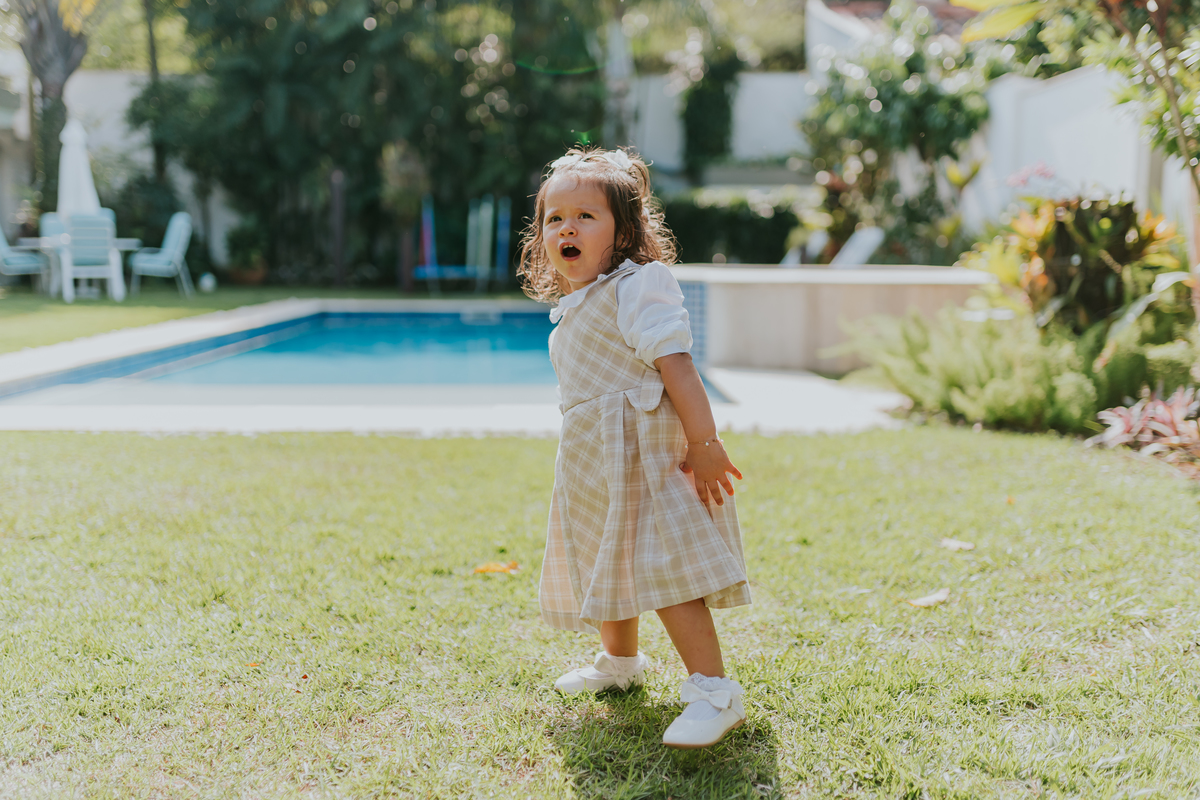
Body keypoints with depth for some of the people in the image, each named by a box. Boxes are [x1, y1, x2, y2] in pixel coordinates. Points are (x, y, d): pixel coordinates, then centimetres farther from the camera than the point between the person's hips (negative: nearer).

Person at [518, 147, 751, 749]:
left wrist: (704, 444, -27)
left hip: (646, 452, -10)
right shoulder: (575, 308, 16)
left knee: (663, 570, -17)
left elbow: (676, 365, -22)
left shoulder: (637, 287, -14)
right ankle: (619, 662, 45)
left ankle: (715, 693, -14)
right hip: (596, 463, 10)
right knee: (607, 564, 24)